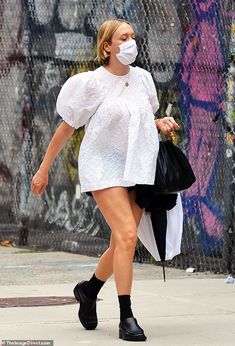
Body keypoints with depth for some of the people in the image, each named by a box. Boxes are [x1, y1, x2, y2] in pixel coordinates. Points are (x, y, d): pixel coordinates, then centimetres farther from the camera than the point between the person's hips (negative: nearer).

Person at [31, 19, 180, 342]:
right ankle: (126, 317, -17)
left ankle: (89, 290, 35)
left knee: (122, 244, 8)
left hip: (137, 168, 6)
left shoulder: (143, 78, 6)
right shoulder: (92, 83, -9)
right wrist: (44, 169, 1)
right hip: (104, 166, -6)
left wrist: (161, 123, 0)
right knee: (127, 235, -21)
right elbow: (67, 127, -2)